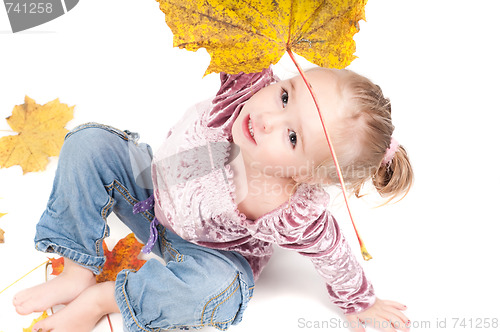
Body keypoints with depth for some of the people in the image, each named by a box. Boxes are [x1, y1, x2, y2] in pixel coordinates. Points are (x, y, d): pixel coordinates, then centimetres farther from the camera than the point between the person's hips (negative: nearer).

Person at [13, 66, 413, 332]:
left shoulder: (297, 215, -35)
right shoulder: (249, 85, -32)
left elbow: (334, 255, -19)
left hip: (203, 250, -3)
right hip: (155, 185, 4)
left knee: (218, 290, -35)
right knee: (89, 143, -11)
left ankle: (101, 299, -8)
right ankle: (79, 271, 0)